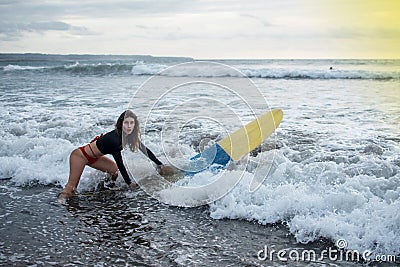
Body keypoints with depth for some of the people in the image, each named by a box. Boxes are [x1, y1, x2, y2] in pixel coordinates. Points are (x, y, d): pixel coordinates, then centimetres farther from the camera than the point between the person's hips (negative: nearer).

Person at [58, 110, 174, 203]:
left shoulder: (131, 136, -10)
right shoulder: (114, 139, -33)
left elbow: (145, 150, 1)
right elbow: (120, 162, -27)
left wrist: (160, 165, 3)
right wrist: (129, 183, -20)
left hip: (94, 158, 8)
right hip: (80, 155, -8)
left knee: (115, 169, 6)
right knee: (71, 187, -8)